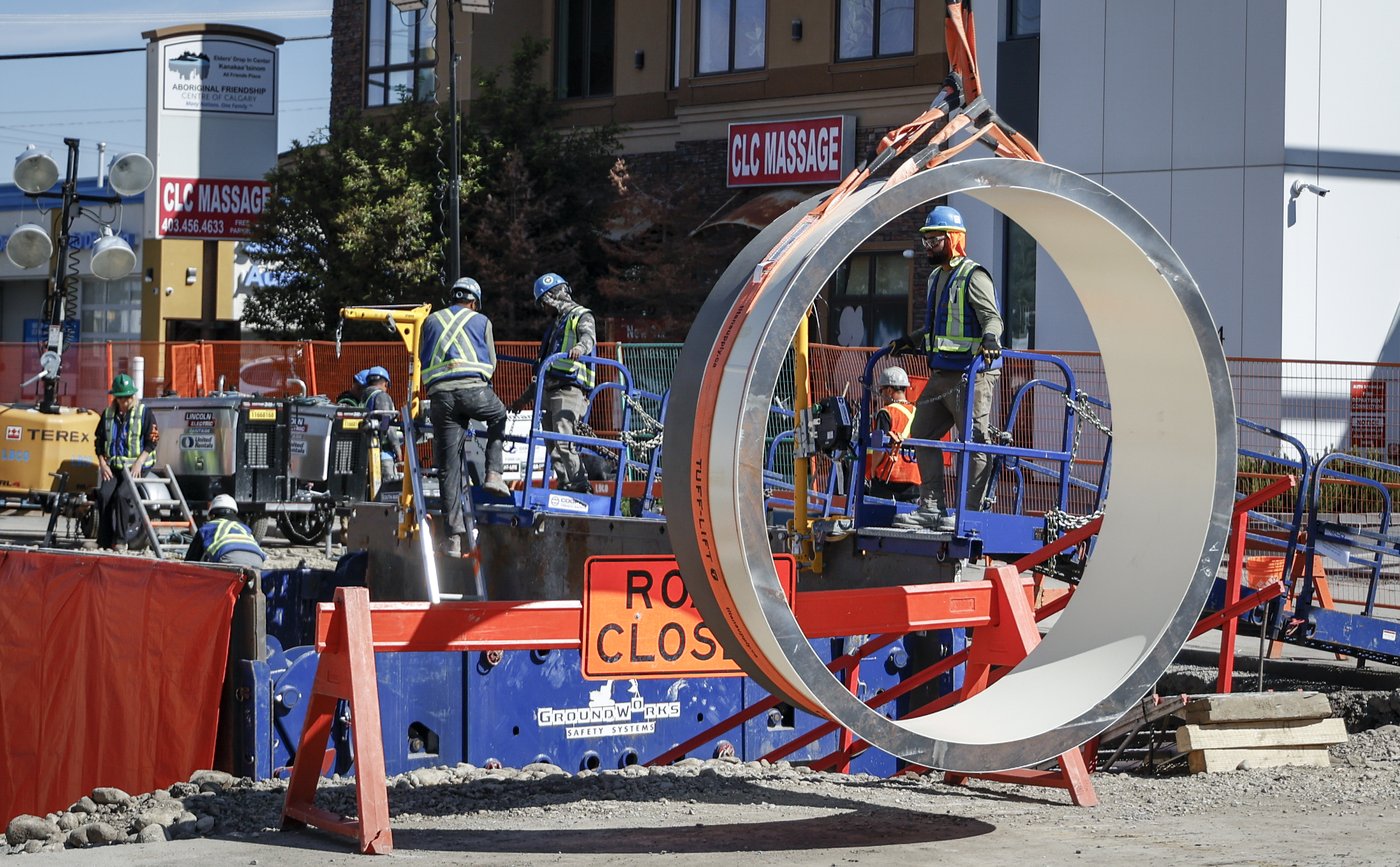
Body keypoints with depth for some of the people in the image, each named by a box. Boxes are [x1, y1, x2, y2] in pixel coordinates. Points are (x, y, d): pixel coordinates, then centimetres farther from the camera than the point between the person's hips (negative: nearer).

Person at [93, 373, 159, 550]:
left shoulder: (144, 412, 1)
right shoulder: (108, 414, 14)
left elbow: (151, 441, -2)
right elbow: (99, 441, 17)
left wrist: (139, 463, -13)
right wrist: (103, 464, 3)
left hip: (136, 467, -4)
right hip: (113, 467, 4)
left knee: (120, 495, -28)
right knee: (104, 494, -23)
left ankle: (121, 540, -21)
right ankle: (103, 542, -21)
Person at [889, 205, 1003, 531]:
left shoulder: (972, 276, -9)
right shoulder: (936, 277, 19)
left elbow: (992, 317, -19)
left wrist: (990, 338, -38)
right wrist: (909, 342, 25)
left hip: (971, 373, -10)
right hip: (941, 374, 10)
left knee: (973, 441, -6)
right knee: (921, 434, 10)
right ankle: (931, 508, 14)